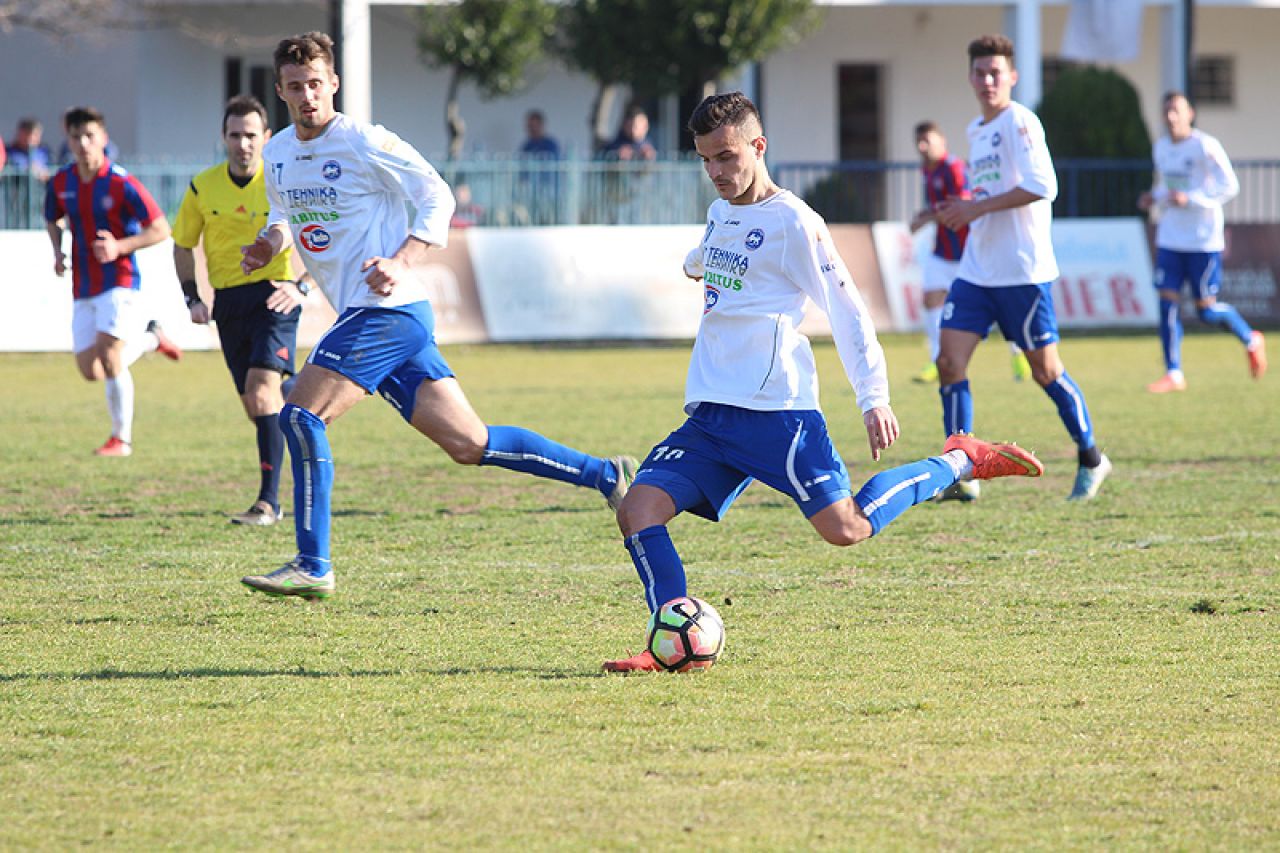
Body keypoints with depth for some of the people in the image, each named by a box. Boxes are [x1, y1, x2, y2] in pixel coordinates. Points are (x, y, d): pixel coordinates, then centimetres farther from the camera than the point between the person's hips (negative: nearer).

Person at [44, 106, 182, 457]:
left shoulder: (121, 184, -13)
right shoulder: (60, 184, 3)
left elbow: (160, 229, -9)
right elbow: (53, 221, 23)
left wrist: (120, 247, -21)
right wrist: (57, 252, 4)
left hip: (119, 280, -6)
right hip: (83, 288, 6)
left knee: (110, 356, -18)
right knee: (90, 371, 3)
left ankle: (122, 438, -2)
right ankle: (150, 339, 31)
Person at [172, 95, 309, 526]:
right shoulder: (203, 187, 1)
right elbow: (183, 246, 14)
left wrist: (300, 288, -16)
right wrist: (192, 298, 2)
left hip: (273, 298, -5)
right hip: (227, 303, 5)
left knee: (261, 391, -21)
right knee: (255, 405, 6)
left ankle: (269, 501, -24)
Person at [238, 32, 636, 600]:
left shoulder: (363, 143, -10)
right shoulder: (277, 154, 13)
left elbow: (437, 198, -8)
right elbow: (287, 215, 29)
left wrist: (400, 263, -20)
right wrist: (269, 243, 6)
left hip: (389, 310, -8)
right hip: (364, 317, 8)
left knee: (300, 415, -15)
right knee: (469, 443, 7)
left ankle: (312, 567, -10)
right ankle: (605, 474, 16)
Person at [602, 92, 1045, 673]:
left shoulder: (792, 222, -8)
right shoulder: (719, 214, 15)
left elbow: (846, 310, -8)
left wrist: (874, 399, -14)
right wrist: (695, 263, 63)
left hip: (776, 411, -7)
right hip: (709, 417, 7)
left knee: (845, 528, -13)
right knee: (638, 509, -12)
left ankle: (960, 462, 7)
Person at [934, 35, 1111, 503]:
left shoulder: (1020, 122, -10)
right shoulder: (976, 131, 16)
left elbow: (1041, 186, -22)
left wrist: (978, 207, -19)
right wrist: (959, 212, 9)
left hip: (1022, 270, -8)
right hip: (976, 269, 8)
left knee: (1045, 369, 2)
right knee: (949, 360, -6)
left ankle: (1091, 460, 20)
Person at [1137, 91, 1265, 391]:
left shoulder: (1205, 146, -11)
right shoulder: (1161, 148, 10)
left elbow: (1229, 186, -12)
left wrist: (1190, 199, -22)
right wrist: (1154, 198, 4)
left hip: (1203, 239, -6)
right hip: (1171, 239, 6)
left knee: (1206, 310, -2)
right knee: (1167, 301, -5)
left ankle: (1251, 341, 25)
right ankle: (1174, 374, 1)